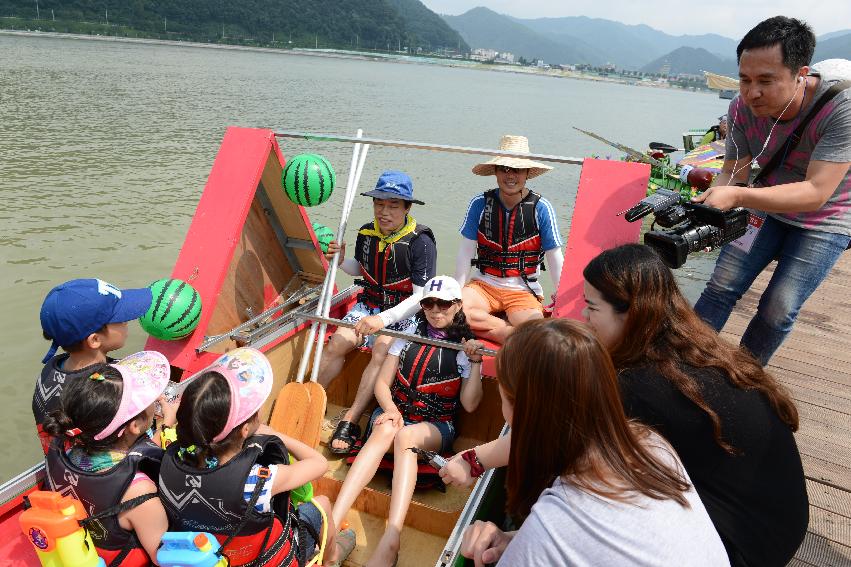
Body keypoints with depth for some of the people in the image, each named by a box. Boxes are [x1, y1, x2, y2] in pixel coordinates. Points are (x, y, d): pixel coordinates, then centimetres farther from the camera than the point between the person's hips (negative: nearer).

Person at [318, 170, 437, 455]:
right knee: (336, 344, -17)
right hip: (369, 303, 5)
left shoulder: (421, 242, -17)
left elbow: (421, 297, -21)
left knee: (382, 351, -29)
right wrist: (341, 260, -1)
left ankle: (349, 422, -24)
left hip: (405, 311, -5)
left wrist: (384, 320, -32)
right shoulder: (366, 233, 0)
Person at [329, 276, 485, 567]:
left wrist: (476, 363, -16)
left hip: (436, 428, -2)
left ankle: (390, 542, -48)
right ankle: (331, 527, -45)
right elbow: (382, 383, 7)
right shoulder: (407, 337, 11)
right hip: (394, 414, 2)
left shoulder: (465, 349, 4)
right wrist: (391, 410, -13)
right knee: (385, 429, -34)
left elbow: (469, 404, -4)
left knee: (405, 436, -36)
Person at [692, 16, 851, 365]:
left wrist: (737, 196, -47)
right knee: (721, 288, -5)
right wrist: (708, 204, -35)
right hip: (766, 207, 4)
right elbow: (733, 172, -13)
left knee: (777, 313, -7)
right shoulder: (743, 107, -18)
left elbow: (815, 193, -36)